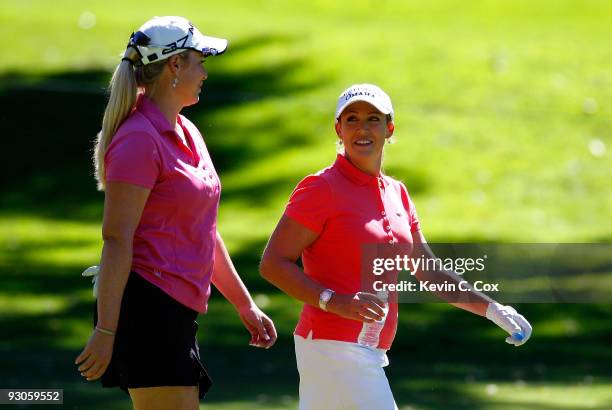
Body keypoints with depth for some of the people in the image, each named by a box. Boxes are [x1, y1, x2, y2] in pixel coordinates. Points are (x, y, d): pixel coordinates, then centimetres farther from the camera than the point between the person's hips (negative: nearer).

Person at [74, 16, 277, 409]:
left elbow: (205, 233, 25)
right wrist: (105, 330, -20)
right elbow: (116, 240, -17)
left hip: (178, 312, 10)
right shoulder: (140, 138, -12)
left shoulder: (188, 133, 17)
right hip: (147, 306, -10)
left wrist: (245, 305, 27)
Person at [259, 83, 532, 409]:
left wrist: (492, 309, 13)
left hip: (370, 353, 8)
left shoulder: (396, 193, 15)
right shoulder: (322, 188, -8)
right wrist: (335, 301, -25)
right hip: (335, 348, -8)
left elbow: (430, 273, 22)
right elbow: (273, 264, -12)